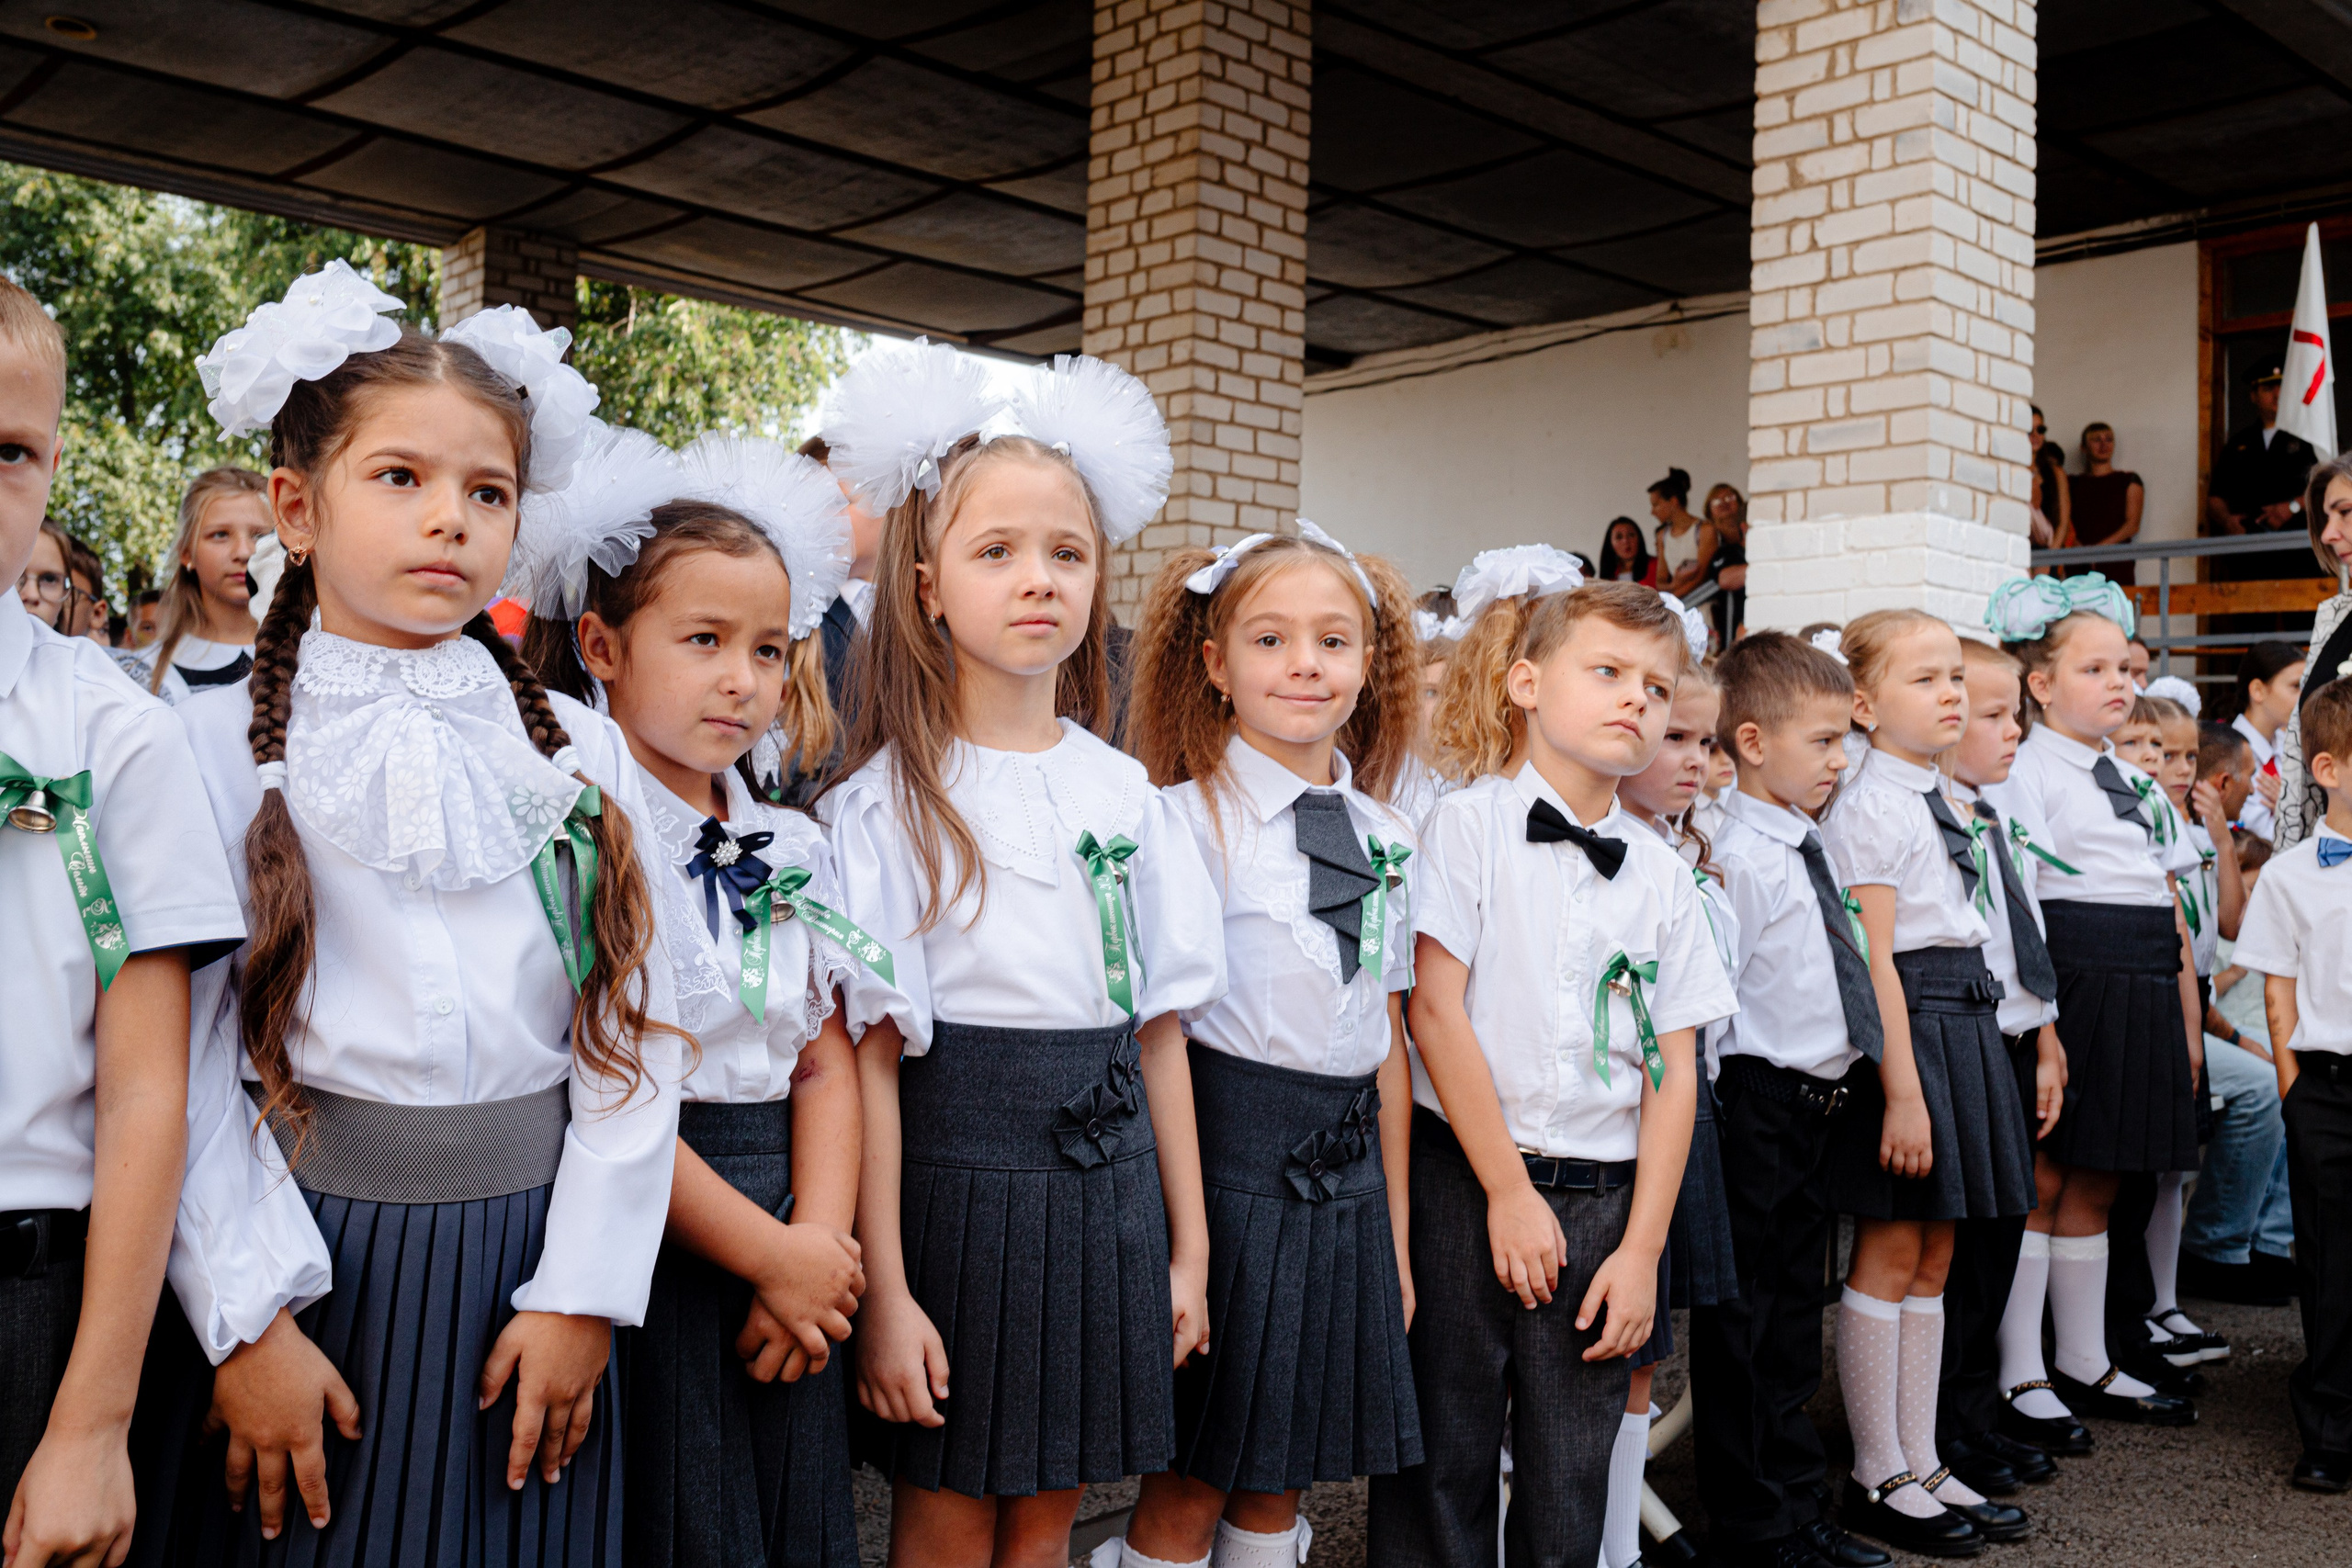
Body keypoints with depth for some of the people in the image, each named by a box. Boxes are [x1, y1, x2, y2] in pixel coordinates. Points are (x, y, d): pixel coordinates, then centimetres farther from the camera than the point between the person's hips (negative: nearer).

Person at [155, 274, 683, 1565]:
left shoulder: (582, 752, 2)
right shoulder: (218, 747, -3)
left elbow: (633, 1036, 0)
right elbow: (183, 1059, -7)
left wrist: (583, 1292, -4)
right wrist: (249, 1323, -10)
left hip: (530, 1245, 2)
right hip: (307, 1241, -1)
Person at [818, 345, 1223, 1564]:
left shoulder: (1127, 793, 6)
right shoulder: (888, 800, -8)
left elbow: (1160, 1031, 7)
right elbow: (869, 1052, -12)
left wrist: (1189, 1247, 8)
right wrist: (883, 1291, -14)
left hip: (1106, 1179, 4)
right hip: (957, 1174, -4)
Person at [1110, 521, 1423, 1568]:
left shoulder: (1390, 842, 8)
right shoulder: (1186, 821, -9)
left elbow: (1389, 1045, 12)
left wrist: (1394, 1231, 13)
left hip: (1347, 1176, 5)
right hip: (1231, 1165, -5)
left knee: (1278, 1481, 16)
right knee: (1190, 1483, 6)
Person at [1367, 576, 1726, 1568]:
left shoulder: (1662, 876, 7)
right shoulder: (1469, 825, -4)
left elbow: (1674, 1070, 5)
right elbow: (1436, 1011, -9)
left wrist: (1641, 1247, -1)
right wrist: (1508, 1191, -10)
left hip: (1602, 1198, 3)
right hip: (1466, 1179, -3)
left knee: (1569, 1478, 10)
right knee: (1443, 1457, 5)